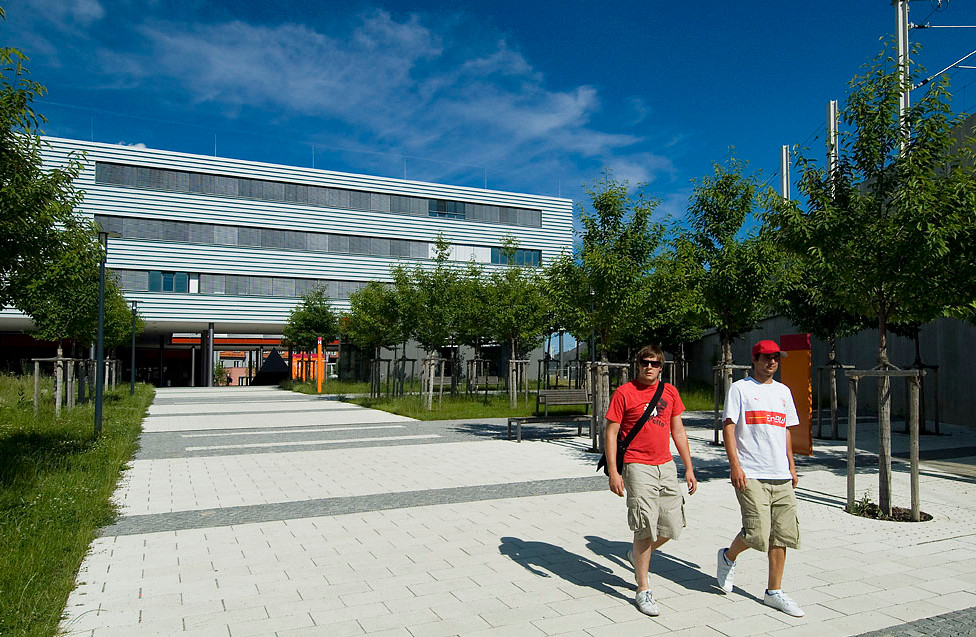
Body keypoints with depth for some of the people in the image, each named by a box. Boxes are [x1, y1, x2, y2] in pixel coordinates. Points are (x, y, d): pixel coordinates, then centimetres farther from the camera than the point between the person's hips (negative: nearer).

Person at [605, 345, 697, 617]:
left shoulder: (670, 392, 10)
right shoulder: (623, 393, -5)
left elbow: (678, 431, 15)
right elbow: (611, 433, -5)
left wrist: (689, 469, 13)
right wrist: (613, 472, -11)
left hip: (666, 466, 5)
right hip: (638, 467, -5)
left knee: (672, 527, 8)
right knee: (645, 530, -4)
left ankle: (637, 555, 36)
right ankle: (643, 591, 11)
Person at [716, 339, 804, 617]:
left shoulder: (783, 391, 17)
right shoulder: (740, 388, -1)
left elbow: (786, 430, 23)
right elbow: (729, 427, -6)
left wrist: (791, 466, 17)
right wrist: (734, 465, -14)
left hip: (780, 475, 6)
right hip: (750, 474, -6)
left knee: (782, 535, 5)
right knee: (757, 533, -11)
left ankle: (774, 592, 18)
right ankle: (728, 556, 19)